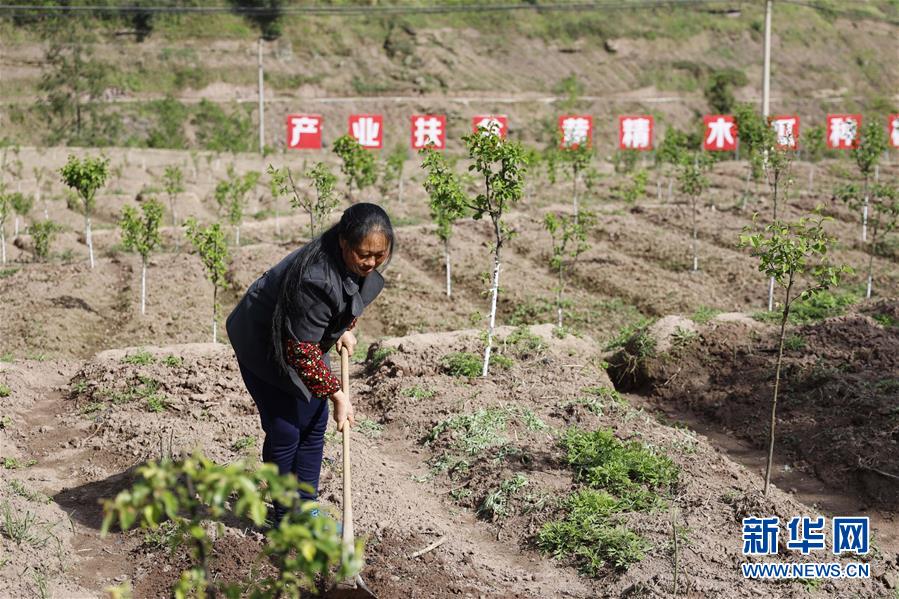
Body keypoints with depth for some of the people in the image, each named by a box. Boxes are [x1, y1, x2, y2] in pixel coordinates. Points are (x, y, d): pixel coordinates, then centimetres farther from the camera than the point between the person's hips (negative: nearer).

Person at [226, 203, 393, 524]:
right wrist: (336, 394, -27)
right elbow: (302, 351, -33)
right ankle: (284, 518, 12)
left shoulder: (364, 267, -14)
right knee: (285, 431, -4)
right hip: (265, 349, -8)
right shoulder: (315, 279, -40)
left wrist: (345, 329, 6)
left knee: (314, 424, 12)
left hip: (305, 339, 9)